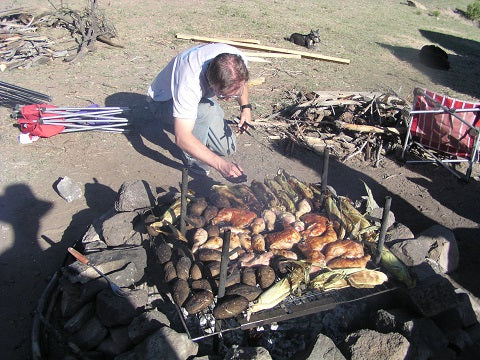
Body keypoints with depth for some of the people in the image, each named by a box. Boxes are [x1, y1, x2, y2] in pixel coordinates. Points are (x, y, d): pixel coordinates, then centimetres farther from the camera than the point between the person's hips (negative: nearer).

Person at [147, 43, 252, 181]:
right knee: (206, 111, -38)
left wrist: (246, 107, -12)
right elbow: (182, 138, -46)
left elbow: (242, 83, 2)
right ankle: (193, 160, -14)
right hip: (163, 102, -5)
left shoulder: (237, 59, -26)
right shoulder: (189, 83, -44)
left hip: (200, 98, 6)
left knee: (227, 147, -6)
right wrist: (220, 164, -51)